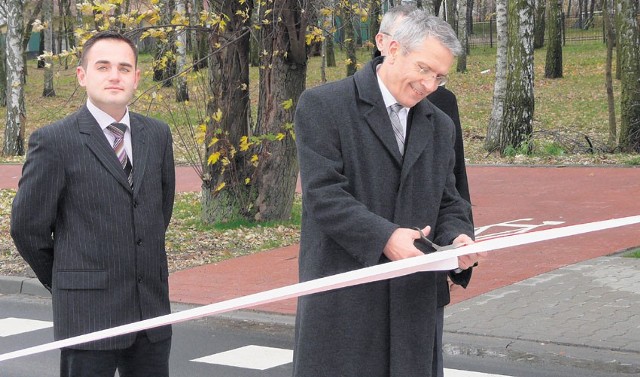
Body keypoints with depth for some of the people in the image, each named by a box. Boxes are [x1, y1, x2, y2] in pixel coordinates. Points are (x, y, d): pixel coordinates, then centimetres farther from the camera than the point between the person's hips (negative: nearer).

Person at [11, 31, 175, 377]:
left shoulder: (157, 135, 8)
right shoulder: (53, 141, -7)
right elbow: (27, 227, -3)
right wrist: (63, 282, 6)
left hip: (152, 307, 5)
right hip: (88, 312, -5)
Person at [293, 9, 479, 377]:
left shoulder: (440, 126, 15)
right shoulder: (323, 106, -5)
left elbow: (448, 203, 18)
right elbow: (322, 194, -14)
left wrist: (458, 237, -5)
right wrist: (384, 237, -24)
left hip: (415, 303, 5)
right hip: (343, 301, -5)